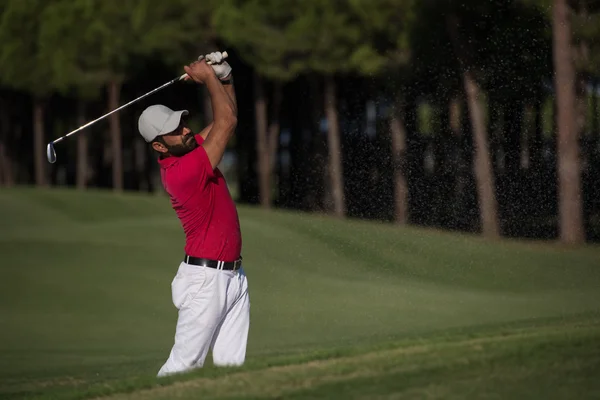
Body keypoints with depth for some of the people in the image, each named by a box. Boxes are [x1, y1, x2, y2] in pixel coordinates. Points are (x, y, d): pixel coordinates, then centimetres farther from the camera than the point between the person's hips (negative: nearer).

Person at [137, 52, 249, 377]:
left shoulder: (191, 150, 7)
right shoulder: (182, 171, -20)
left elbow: (225, 118, 21)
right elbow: (227, 122, -20)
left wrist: (224, 76, 4)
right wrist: (209, 77, -7)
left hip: (233, 274, 9)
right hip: (206, 278, -9)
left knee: (231, 365, 3)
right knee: (185, 364, -9)